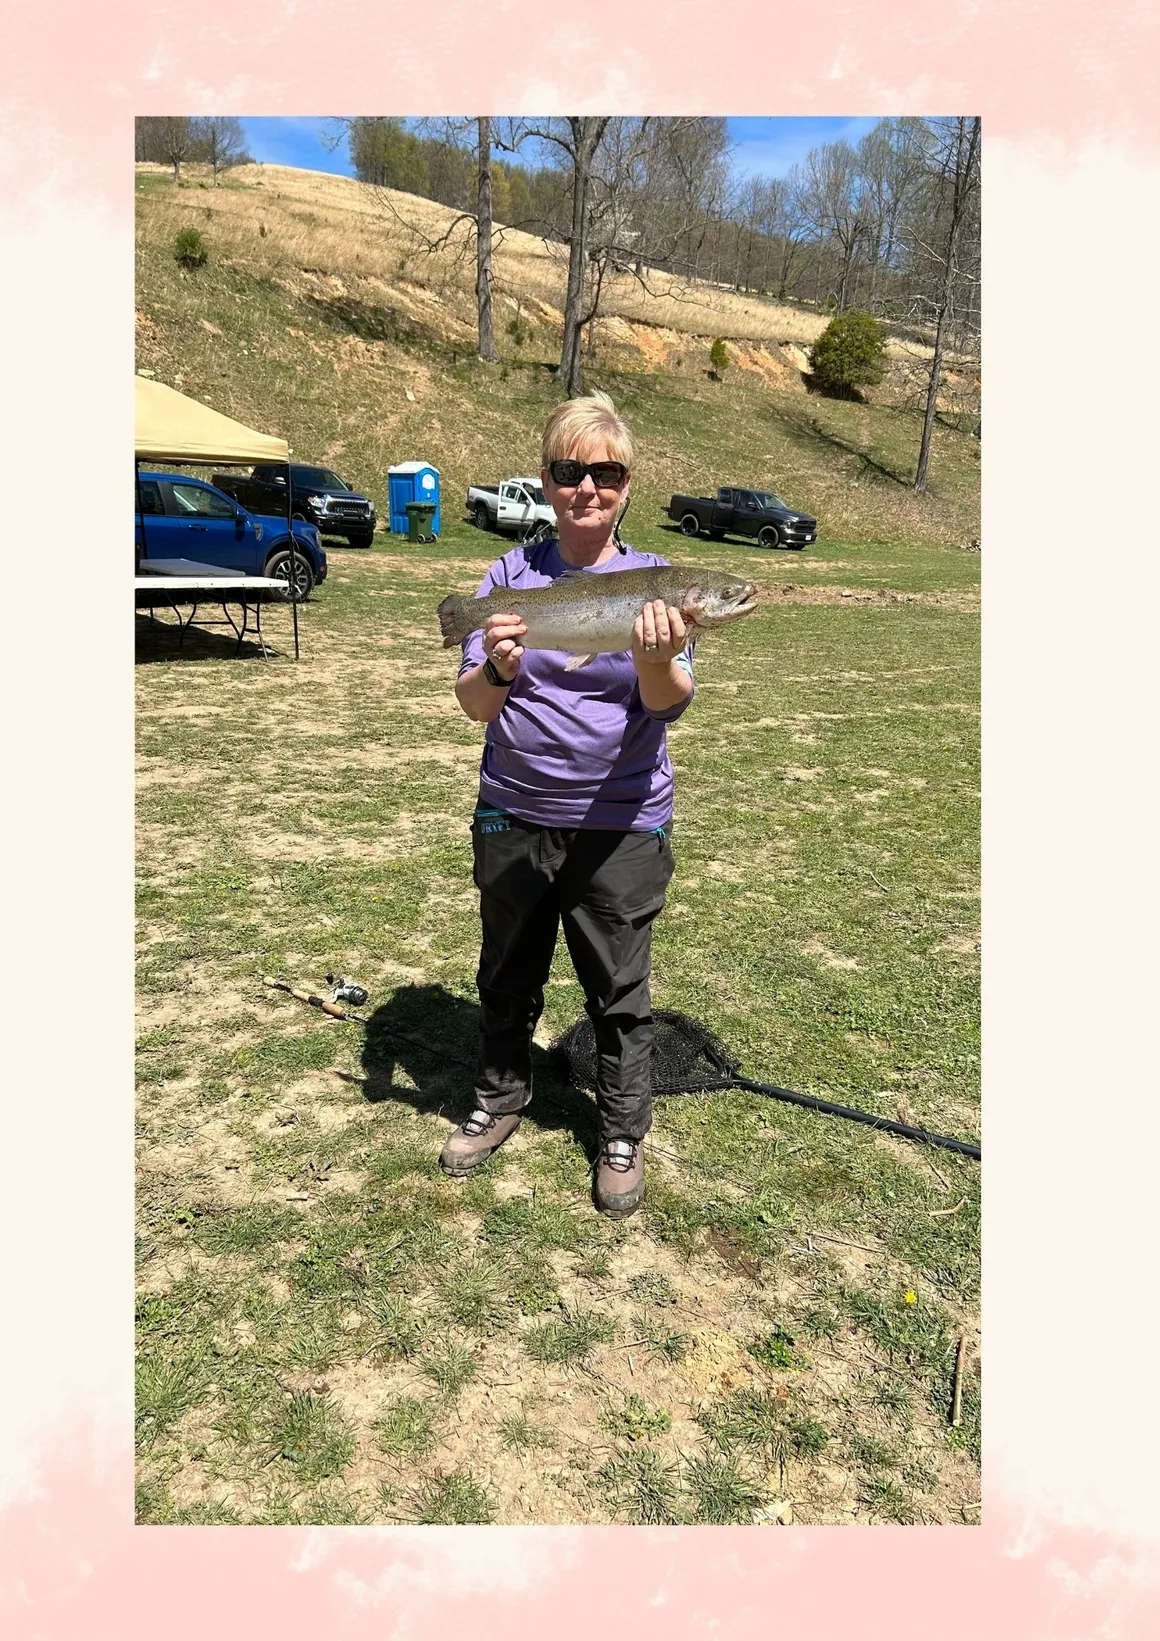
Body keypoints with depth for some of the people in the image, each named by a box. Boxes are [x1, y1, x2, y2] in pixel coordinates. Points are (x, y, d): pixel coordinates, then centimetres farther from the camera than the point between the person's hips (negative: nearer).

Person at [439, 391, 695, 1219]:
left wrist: (655, 661, -38)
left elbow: (671, 703, -15)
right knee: (509, 973, 19)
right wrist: (497, 669, -29)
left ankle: (623, 1135, 30)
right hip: (514, 815, 2)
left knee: (619, 989, 10)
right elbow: (473, 704, -6)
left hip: (621, 824, -2)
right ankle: (500, 1099, 42)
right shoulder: (512, 572, 0)